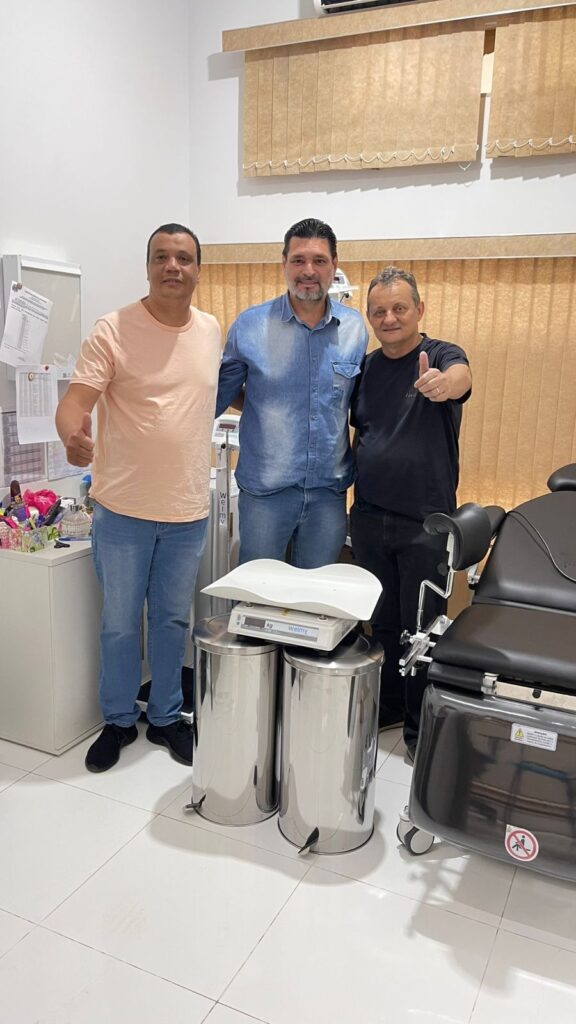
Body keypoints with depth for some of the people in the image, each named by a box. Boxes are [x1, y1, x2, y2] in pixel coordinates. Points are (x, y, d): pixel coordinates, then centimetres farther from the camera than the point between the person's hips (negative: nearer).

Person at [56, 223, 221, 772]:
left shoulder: (212, 330, 5)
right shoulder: (113, 330, -10)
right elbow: (75, 401, -18)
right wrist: (73, 436, -38)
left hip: (188, 511, 4)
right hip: (123, 510, -3)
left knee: (173, 620, 16)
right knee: (120, 622, 10)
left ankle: (165, 717, 35)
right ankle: (118, 720, 31)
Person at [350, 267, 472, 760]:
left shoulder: (441, 355, -7)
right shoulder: (365, 367, 7)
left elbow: (461, 376, -31)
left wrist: (444, 383, -54)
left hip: (425, 523, -4)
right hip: (370, 517, 5)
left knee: (422, 628, 5)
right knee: (383, 622, 16)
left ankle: (421, 726, 22)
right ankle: (387, 706, 34)